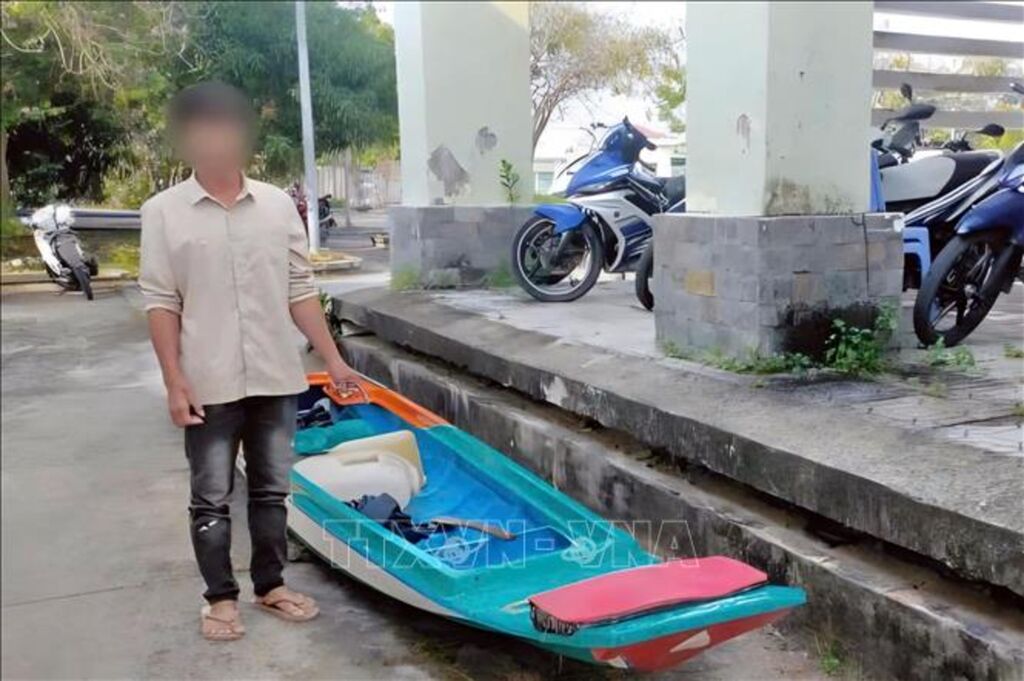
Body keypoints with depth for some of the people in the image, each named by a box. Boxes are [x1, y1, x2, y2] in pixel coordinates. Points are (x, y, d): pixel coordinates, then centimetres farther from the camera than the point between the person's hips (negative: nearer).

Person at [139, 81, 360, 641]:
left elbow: (300, 291, 6)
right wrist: (175, 383, -10)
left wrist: (334, 360, 3)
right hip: (208, 384, -2)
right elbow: (161, 304, -4)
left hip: (275, 378, 3)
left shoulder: (277, 204, 4)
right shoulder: (163, 212, -3)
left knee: (272, 490, 13)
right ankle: (220, 596, 24)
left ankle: (270, 584, 29)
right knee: (211, 498, 8)